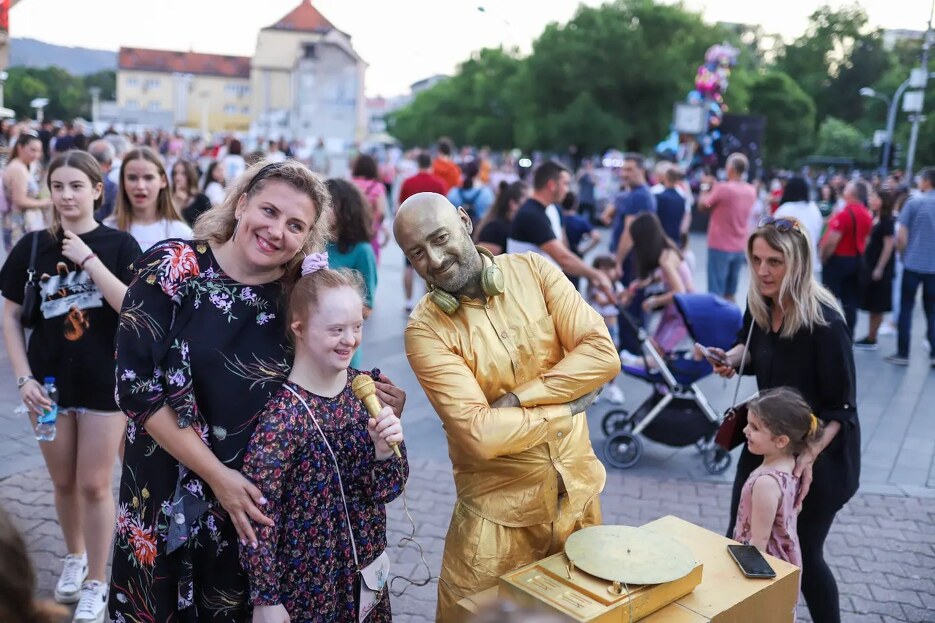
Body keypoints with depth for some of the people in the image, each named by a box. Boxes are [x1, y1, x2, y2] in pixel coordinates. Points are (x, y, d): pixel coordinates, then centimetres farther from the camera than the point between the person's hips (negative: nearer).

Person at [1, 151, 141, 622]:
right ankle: (74, 555, 41)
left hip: (105, 382, -3)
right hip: (50, 381, 3)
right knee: (63, 482, 16)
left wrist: (88, 258, -21)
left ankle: (97, 582, 21)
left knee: (95, 485, 5)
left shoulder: (119, 244, -7)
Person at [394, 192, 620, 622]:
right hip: (499, 506, -3)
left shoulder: (534, 270, -5)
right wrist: (563, 408, -12)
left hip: (578, 487, 4)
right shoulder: (425, 329, -15)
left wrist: (518, 397, -18)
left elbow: (603, 356, -11)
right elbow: (480, 434, -23)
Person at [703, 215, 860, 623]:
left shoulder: (825, 324, -26)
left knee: (802, 554, 5)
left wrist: (809, 455, -33)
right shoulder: (760, 304, -8)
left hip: (822, 451, -6)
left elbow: (842, 408, -21)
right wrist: (730, 357, -8)